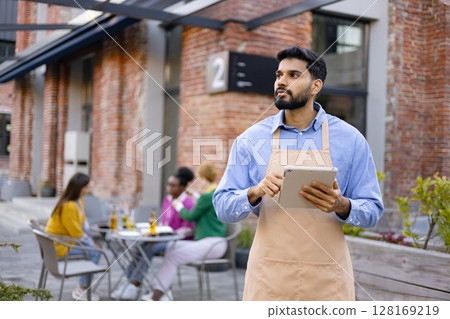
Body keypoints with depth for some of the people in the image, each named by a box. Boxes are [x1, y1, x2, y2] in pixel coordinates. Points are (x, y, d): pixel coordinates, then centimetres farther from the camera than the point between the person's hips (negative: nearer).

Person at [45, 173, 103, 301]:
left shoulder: (79, 199, 3)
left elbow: (84, 222, 11)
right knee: (95, 252, -15)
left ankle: (83, 287, 10)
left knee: (95, 247, 5)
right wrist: (92, 244, -10)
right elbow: (76, 233, -22)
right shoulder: (68, 206, -28)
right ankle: (82, 291, -3)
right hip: (59, 245, -10)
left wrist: (92, 241, 3)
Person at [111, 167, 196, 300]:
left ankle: (133, 287, -22)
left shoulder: (188, 203, -13)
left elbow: (188, 229, -15)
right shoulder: (167, 199, 11)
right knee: (140, 247, -17)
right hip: (164, 238, 7)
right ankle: (131, 284, -19)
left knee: (149, 249, -26)